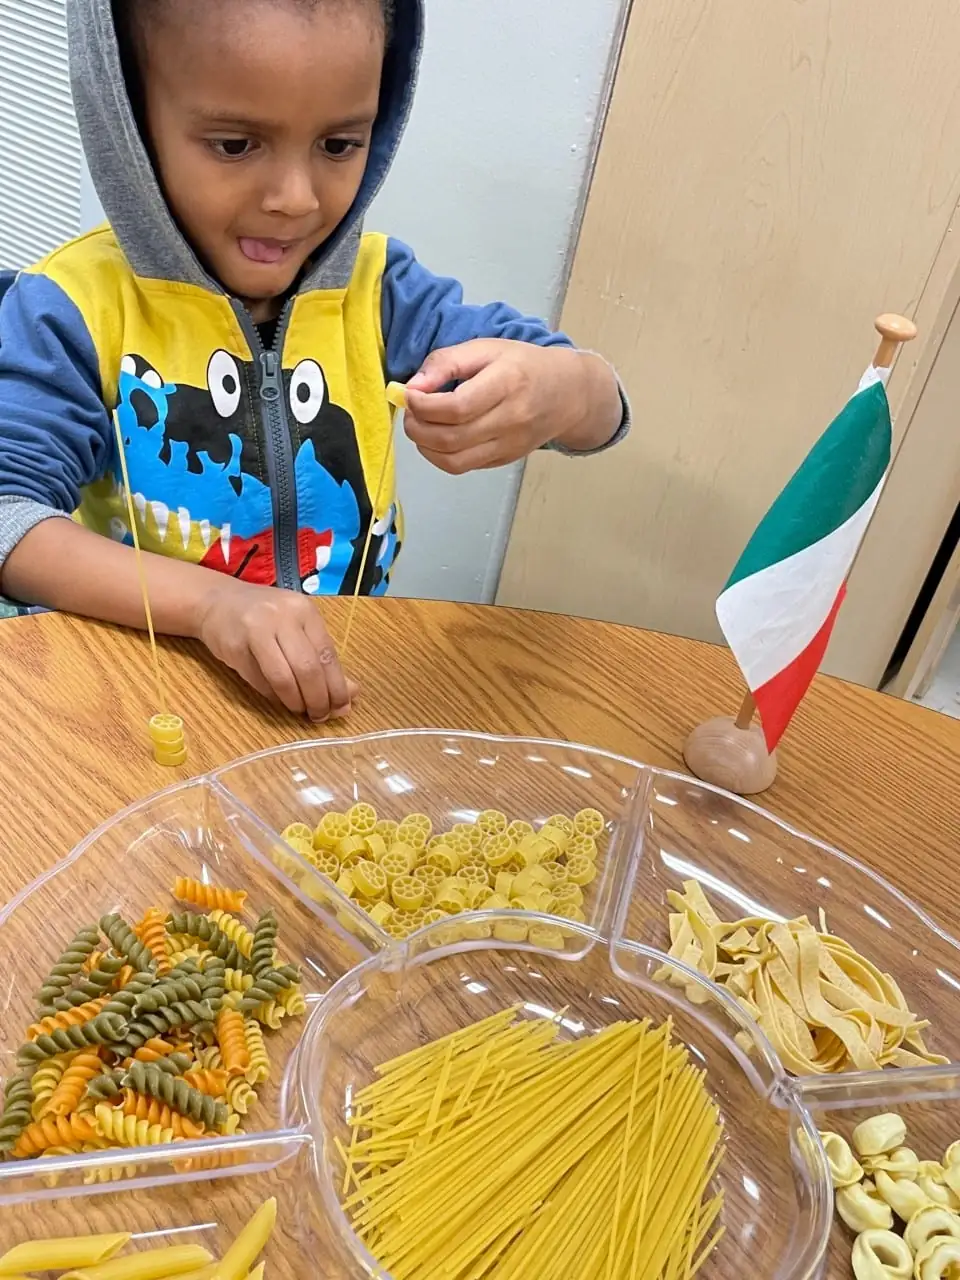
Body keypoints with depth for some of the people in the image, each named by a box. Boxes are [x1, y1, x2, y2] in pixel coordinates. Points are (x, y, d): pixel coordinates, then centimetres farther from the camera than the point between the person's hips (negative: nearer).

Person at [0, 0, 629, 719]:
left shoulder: (373, 287, 1)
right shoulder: (73, 307, -7)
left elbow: (604, 410, -2)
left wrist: (559, 390, -26)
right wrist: (207, 600, -29)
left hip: (338, 687, 3)